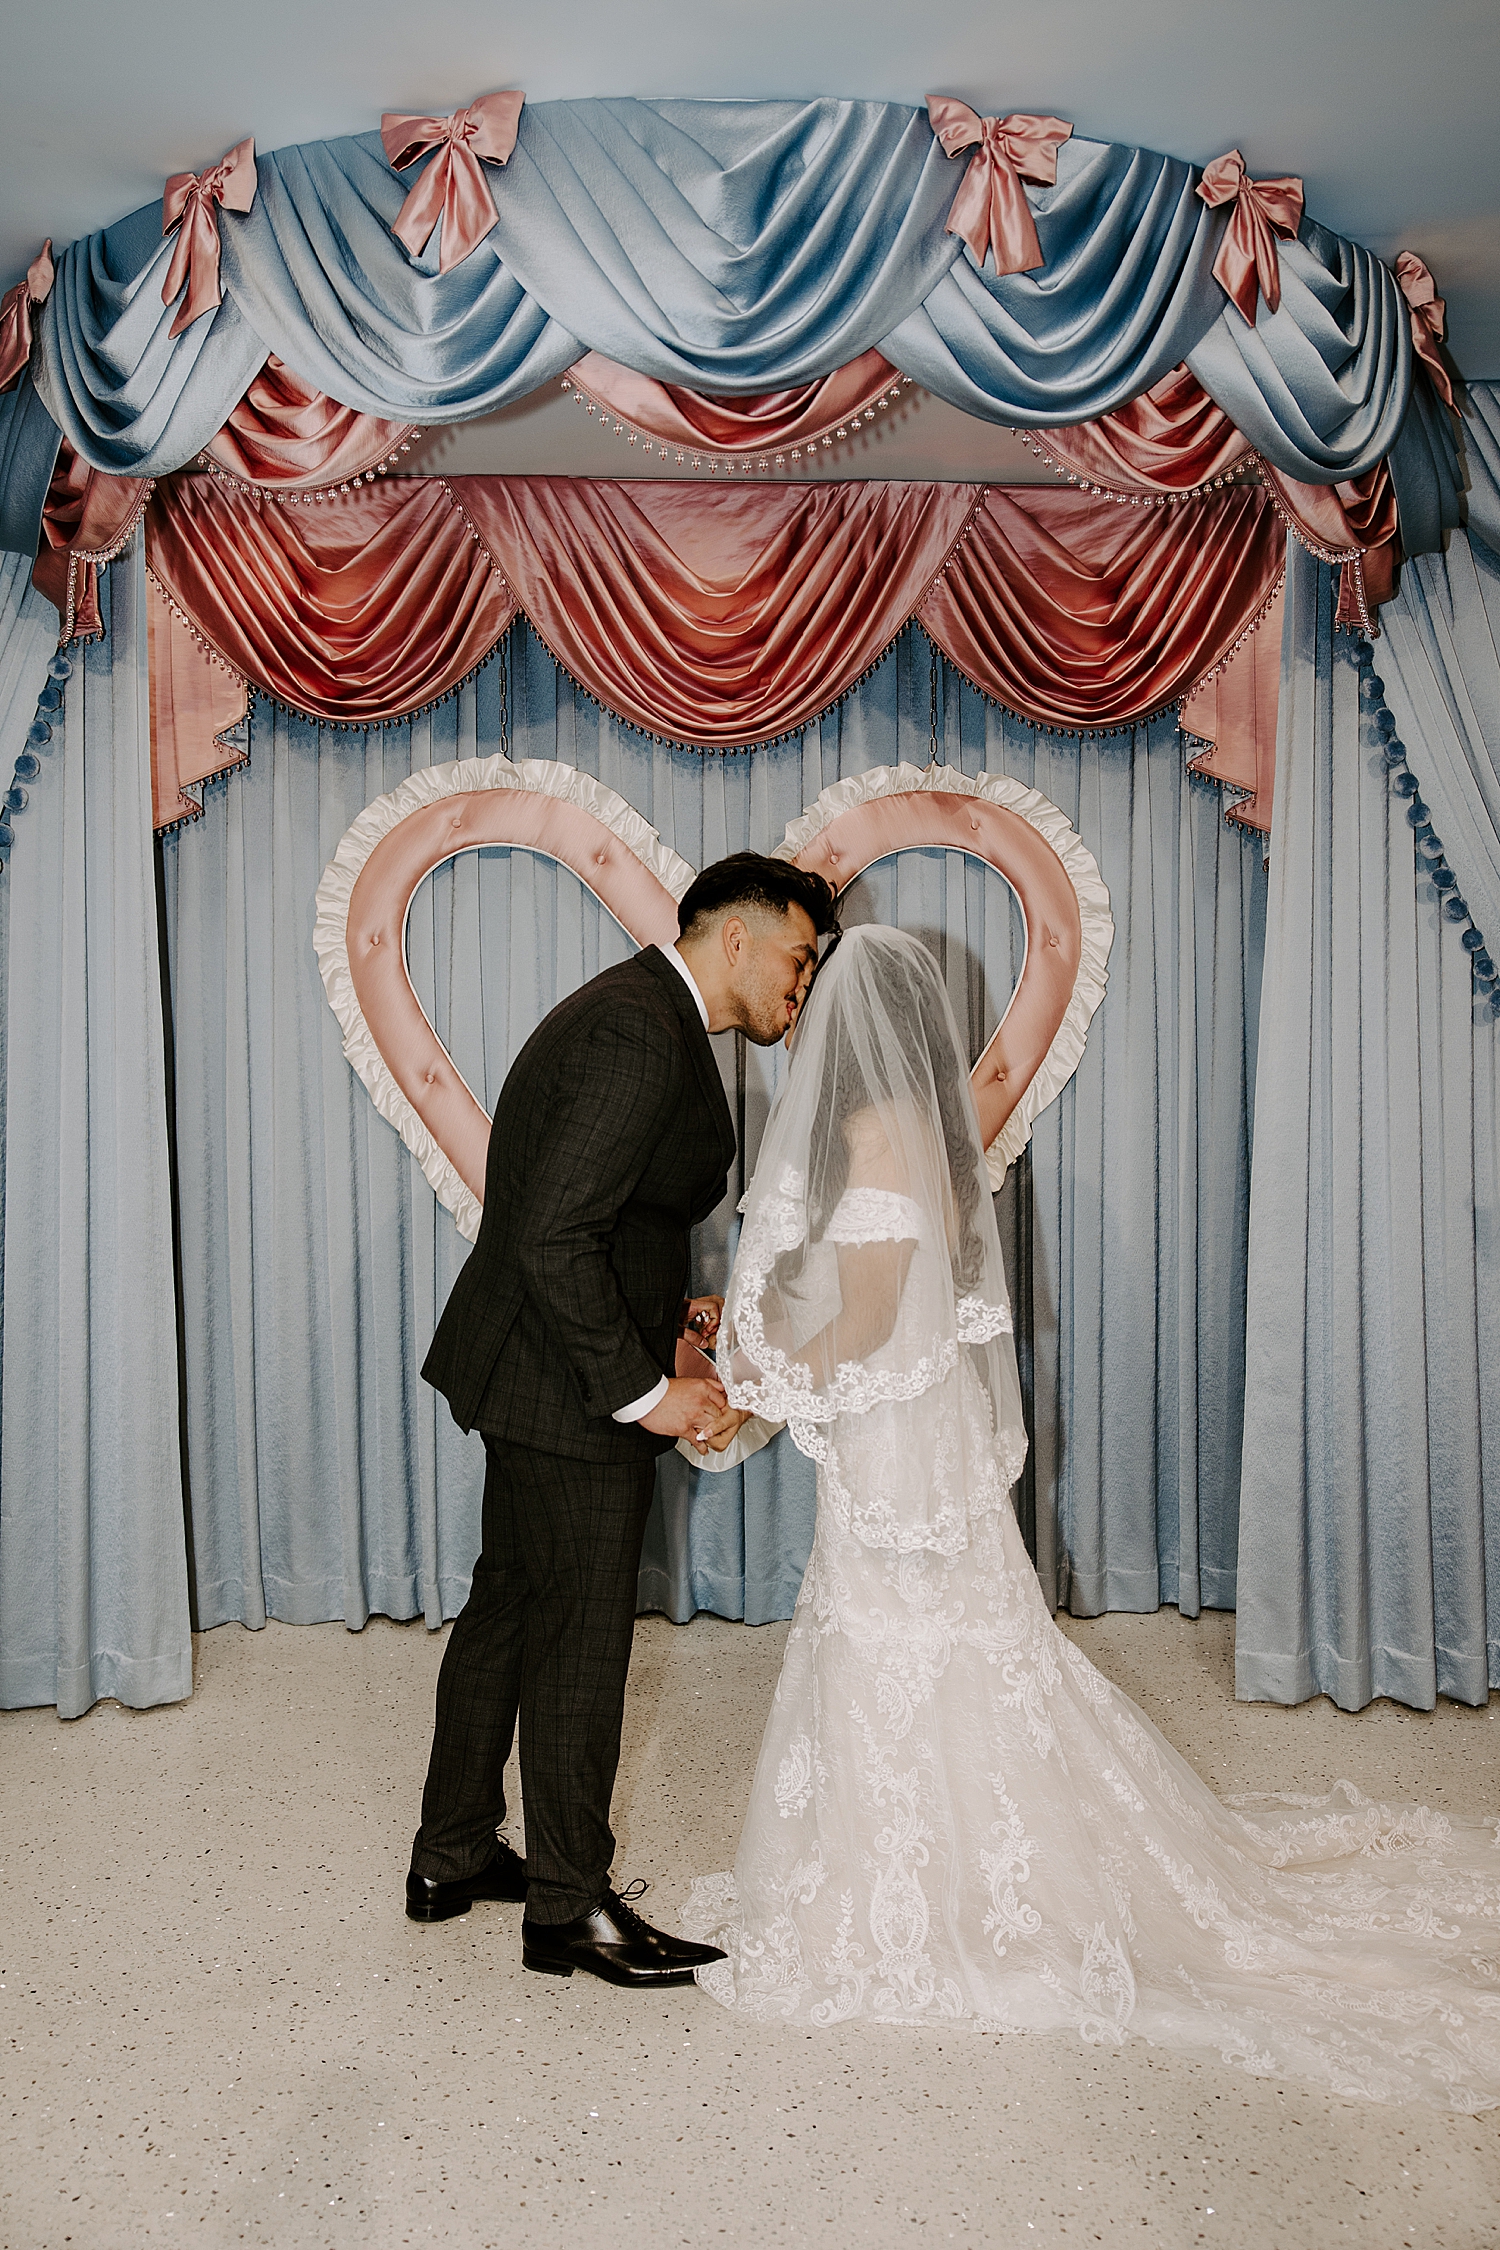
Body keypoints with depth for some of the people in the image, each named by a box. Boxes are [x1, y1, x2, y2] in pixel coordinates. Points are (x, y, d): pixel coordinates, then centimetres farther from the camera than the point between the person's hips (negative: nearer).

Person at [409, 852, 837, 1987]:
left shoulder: (637, 1013, 11)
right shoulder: (642, 1036, -22)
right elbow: (553, 1239, -28)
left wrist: (675, 1310, 11)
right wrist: (644, 1391, -24)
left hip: (529, 1369, 11)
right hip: (571, 1390, -11)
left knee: (507, 1609, 21)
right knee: (580, 1640, 4)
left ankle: (452, 1856, 38)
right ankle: (571, 1905, 23)